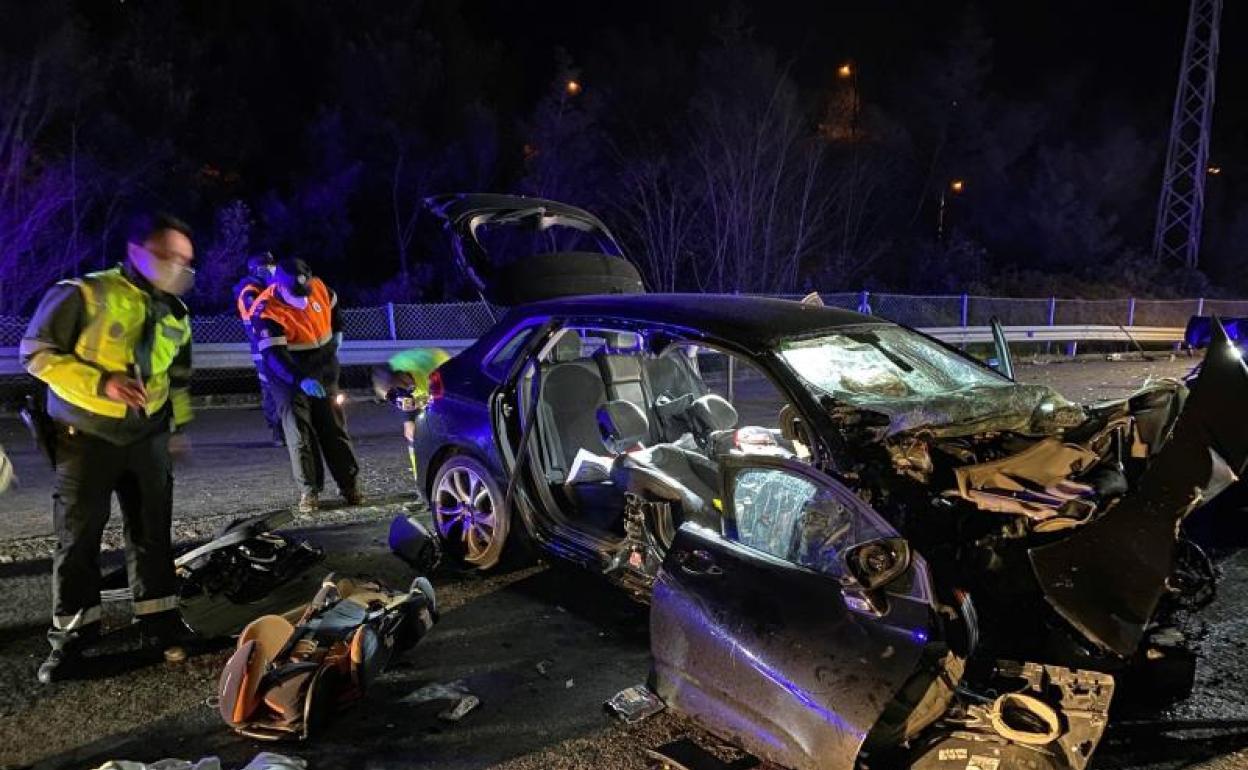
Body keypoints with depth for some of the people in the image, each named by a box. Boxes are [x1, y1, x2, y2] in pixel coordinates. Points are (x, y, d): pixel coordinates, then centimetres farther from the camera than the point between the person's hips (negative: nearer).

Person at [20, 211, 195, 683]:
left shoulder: (176, 315, 6)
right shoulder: (85, 294, -14)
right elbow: (37, 351, -13)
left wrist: (179, 427, 19)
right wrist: (100, 384, -23)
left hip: (148, 438, 5)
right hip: (86, 437, -5)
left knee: (153, 532, 9)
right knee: (78, 538, 3)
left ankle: (160, 619, 21)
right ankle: (72, 634, 17)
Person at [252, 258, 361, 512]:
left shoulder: (318, 288, -9)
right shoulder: (266, 312, -24)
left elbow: (333, 308, 16)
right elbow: (273, 355, -32)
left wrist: (337, 334, 17)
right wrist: (301, 380, -43)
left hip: (323, 369, 4)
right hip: (288, 374, -4)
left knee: (334, 426, 6)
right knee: (299, 431, -5)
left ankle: (350, 484, 11)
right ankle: (308, 491, 4)